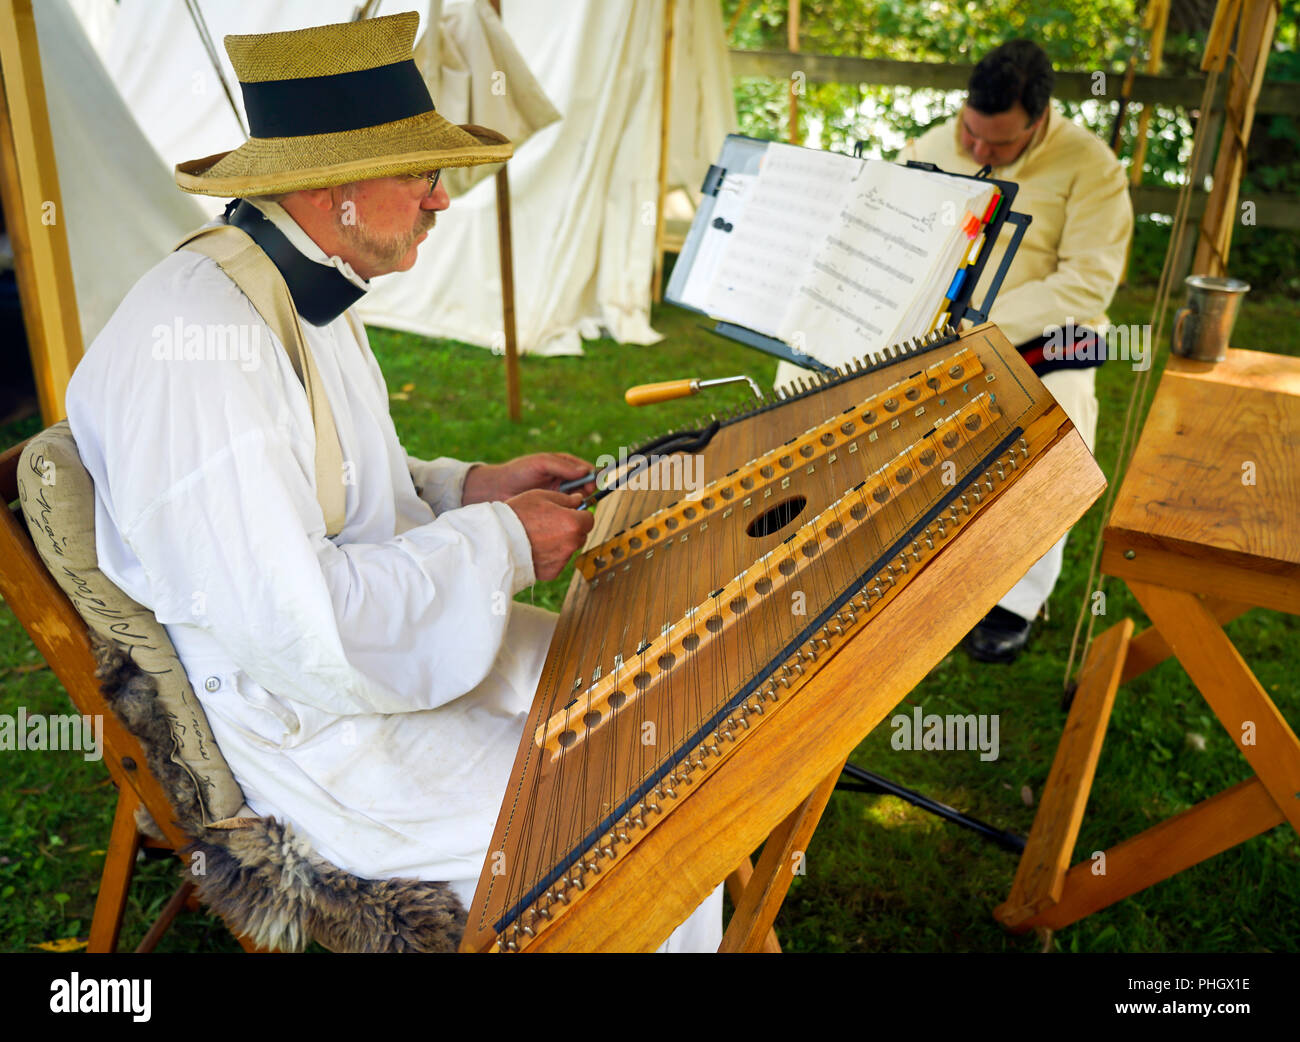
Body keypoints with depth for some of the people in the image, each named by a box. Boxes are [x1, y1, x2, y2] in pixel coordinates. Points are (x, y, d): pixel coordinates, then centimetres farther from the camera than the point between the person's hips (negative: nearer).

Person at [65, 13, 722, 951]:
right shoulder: (195, 343, -28)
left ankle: (726, 927, 29)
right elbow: (292, 622, -32)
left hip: (390, 626, 10)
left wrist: (472, 488, 2)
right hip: (311, 725, -10)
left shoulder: (310, 293, 6)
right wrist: (498, 541, -21)